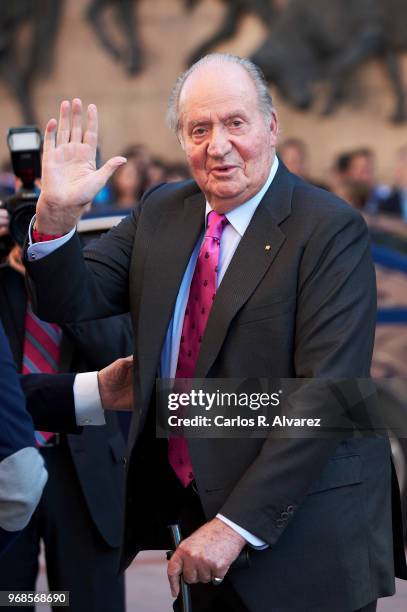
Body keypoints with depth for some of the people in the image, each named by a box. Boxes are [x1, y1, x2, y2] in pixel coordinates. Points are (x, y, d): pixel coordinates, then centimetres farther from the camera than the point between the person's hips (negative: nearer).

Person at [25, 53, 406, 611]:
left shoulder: (330, 230, -14)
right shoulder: (161, 212, 5)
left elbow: (326, 394, -21)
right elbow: (71, 302, 2)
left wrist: (237, 524, -23)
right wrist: (56, 213, -17)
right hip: (189, 500, 5)